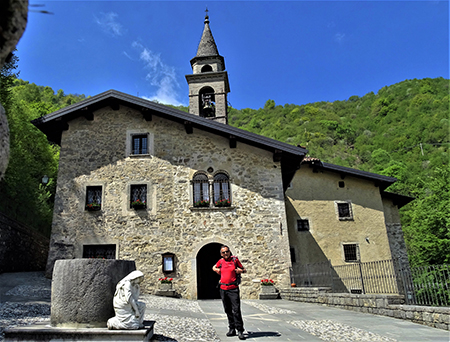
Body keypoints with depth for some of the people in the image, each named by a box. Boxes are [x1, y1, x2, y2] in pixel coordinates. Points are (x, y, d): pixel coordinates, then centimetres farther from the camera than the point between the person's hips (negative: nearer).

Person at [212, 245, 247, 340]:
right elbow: (214, 267, 29)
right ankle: (232, 329, 21)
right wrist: (217, 270, 8)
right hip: (223, 289, 4)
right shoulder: (220, 261, 9)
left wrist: (240, 270, -11)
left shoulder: (235, 260, 1)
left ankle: (240, 330, -3)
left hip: (233, 289, -4)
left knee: (236, 310, -10)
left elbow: (244, 270, 11)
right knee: (228, 310, 10)